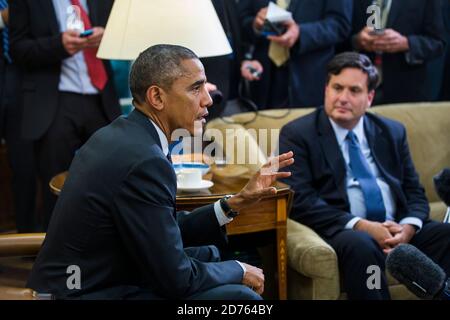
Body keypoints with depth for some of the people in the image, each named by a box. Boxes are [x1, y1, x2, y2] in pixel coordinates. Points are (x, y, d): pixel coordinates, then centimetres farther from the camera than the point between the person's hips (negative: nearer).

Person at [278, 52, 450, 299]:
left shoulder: (392, 132, 17)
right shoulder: (297, 134, 3)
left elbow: (414, 192, 16)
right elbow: (300, 200, -8)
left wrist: (408, 227, -8)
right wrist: (361, 226, -17)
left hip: (398, 230, 4)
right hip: (343, 232, -4)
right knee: (360, 245, -37)